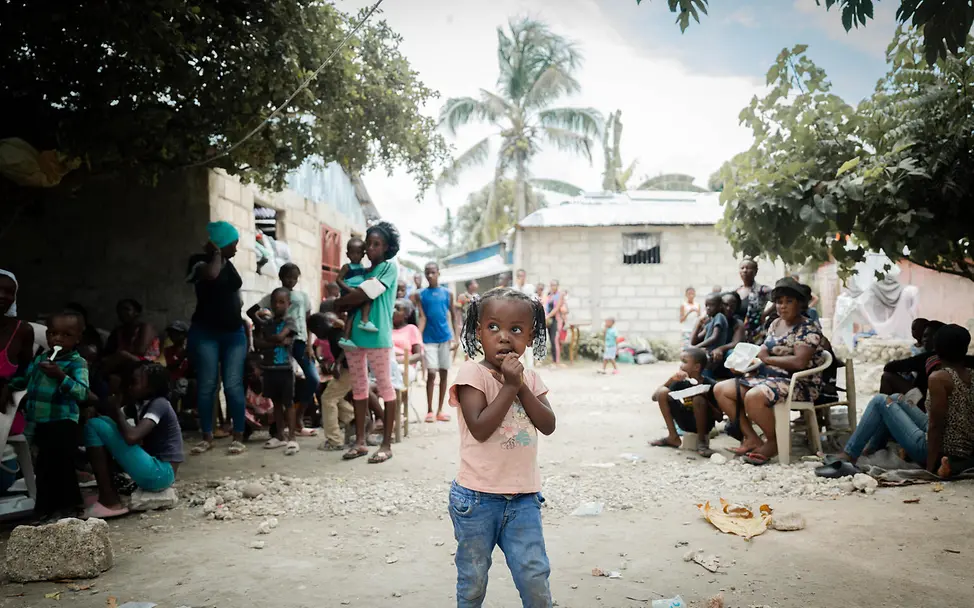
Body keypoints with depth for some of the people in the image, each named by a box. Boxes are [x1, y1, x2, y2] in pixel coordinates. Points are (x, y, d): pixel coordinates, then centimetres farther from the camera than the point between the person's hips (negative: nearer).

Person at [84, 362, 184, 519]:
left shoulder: (159, 404, -12)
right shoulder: (145, 405, 16)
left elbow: (131, 437, -26)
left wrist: (116, 410, -9)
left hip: (160, 474, -10)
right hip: (154, 472, 10)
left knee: (94, 426, -11)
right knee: (103, 423, 17)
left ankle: (109, 501, -9)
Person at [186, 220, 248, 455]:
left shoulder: (229, 264, 13)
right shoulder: (199, 261, -5)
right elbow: (212, 274, -28)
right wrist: (216, 253, -11)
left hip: (233, 332, 4)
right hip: (205, 332, -4)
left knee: (233, 384, -3)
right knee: (206, 385, -2)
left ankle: (238, 437, 0)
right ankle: (207, 437, 8)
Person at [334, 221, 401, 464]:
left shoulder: (389, 267, -1)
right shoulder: (363, 271, 20)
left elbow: (365, 294, -11)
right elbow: (352, 301, 14)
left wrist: (336, 302, 1)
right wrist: (346, 304, -10)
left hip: (376, 335, -7)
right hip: (354, 334, 7)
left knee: (385, 387, -1)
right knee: (358, 388, 9)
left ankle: (386, 444, 2)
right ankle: (360, 442, 16)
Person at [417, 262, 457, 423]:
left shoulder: (447, 293, 4)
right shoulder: (421, 295, 1)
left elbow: (453, 316, 7)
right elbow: (422, 317, -5)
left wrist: (455, 338, 1)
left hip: (445, 338, 2)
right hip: (429, 339, -2)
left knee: (443, 373, 5)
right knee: (431, 374, -7)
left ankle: (440, 410, 13)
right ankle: (429, 411, 3)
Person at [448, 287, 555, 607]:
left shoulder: (529, 378, 6)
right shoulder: (472, 373, -11)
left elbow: (548, 425, -5)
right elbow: (480, 429, -21)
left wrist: (522, 387, -14)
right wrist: (509, 386, -21)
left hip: (524, 498, 4)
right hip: (478, 497, -4)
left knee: (535, 576, 4)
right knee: (473, 579, 12)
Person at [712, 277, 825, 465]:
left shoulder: (808, 328, -10)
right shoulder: (775, 324, 15)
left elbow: (799, 362, -23)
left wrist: (767, 358, -14)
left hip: (799, 384, -9)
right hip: (767, 377, 9)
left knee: (753, 397, -36)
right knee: (720, 389, 0)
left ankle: (774, 442, -10)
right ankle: (751, 438, -1)